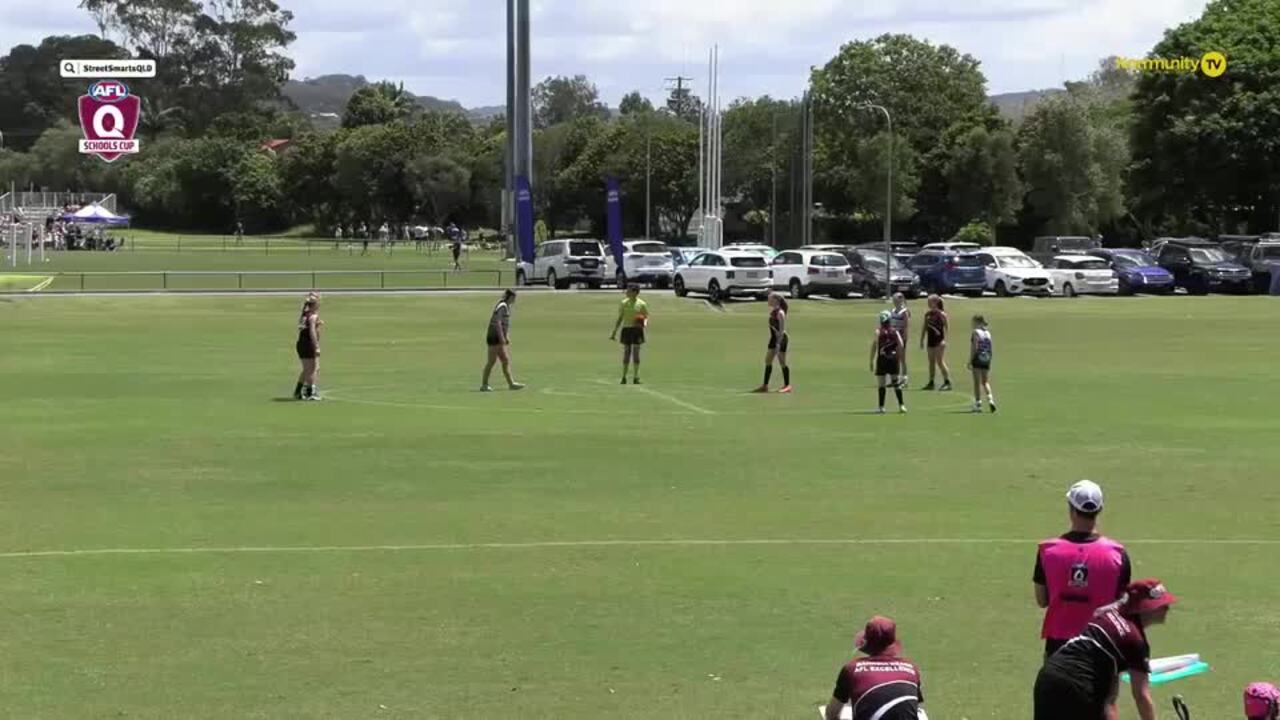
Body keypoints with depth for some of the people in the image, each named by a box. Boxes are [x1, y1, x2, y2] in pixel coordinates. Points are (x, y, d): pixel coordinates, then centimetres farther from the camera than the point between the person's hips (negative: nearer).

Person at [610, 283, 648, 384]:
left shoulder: (642, 304, 0)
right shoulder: (624, 303, 6)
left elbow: (646, 317, 5)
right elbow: (620, 319, 10)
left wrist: (644, 323, -19)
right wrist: (614, 333, 8)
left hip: (637, 330, -1)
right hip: (626, 329, 1)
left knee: (636, 353, -3)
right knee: (626, 353, 1)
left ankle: (635, 377, 3)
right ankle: (624, 377, 6)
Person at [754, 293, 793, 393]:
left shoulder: (780, 313, -18)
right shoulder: (772, 311, 10)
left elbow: (782, 329, -21)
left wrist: (779, 343, -24)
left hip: (781, 339, -10)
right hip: (774, 338, 10)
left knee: (782, 362, -3)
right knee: (767, 361, 8)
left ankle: (787, 386, 6)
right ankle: (765, 386, 12)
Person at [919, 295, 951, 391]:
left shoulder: (941, 314, -9)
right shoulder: (928, 314, 10)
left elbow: (946, 327, -11)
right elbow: (925, 327, 17)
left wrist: (944, 339, -18)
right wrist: (922, 340, 14)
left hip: (939, 340, -7)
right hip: (930, 340, 7)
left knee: (940, 362, -9)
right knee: (931, 362, 10)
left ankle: (947, 382, -3)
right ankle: (931, 382, 15)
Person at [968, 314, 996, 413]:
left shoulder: (976, 332, -9)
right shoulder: (988, 332, 10)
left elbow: (974, 348, -15)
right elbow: (990, 348, 11)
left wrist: (970, 361, -12)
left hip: (978, 358, -6)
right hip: (987, 358, 6)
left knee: (977, 382, 2)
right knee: (985, 382, 11)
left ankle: (978, 404, 4)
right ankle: (990, 399, -9)